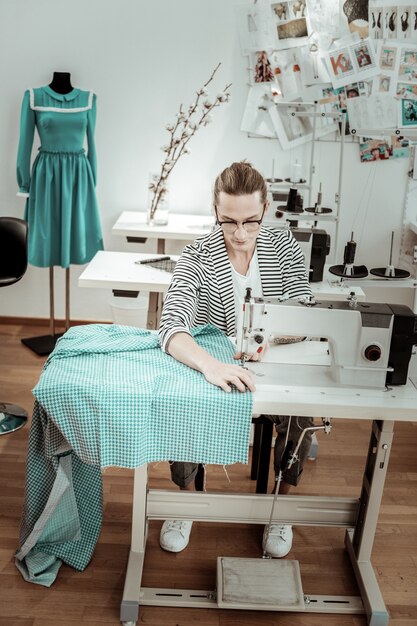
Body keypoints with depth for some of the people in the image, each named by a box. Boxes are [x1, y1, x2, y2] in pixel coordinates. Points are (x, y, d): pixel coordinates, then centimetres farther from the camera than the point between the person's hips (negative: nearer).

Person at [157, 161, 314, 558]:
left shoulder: (284, 248, -7)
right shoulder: (198, 257, -17)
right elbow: (171, 326, -31)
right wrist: (210, 365, -52)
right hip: (210, 368, -1)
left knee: (299, 417, -27)